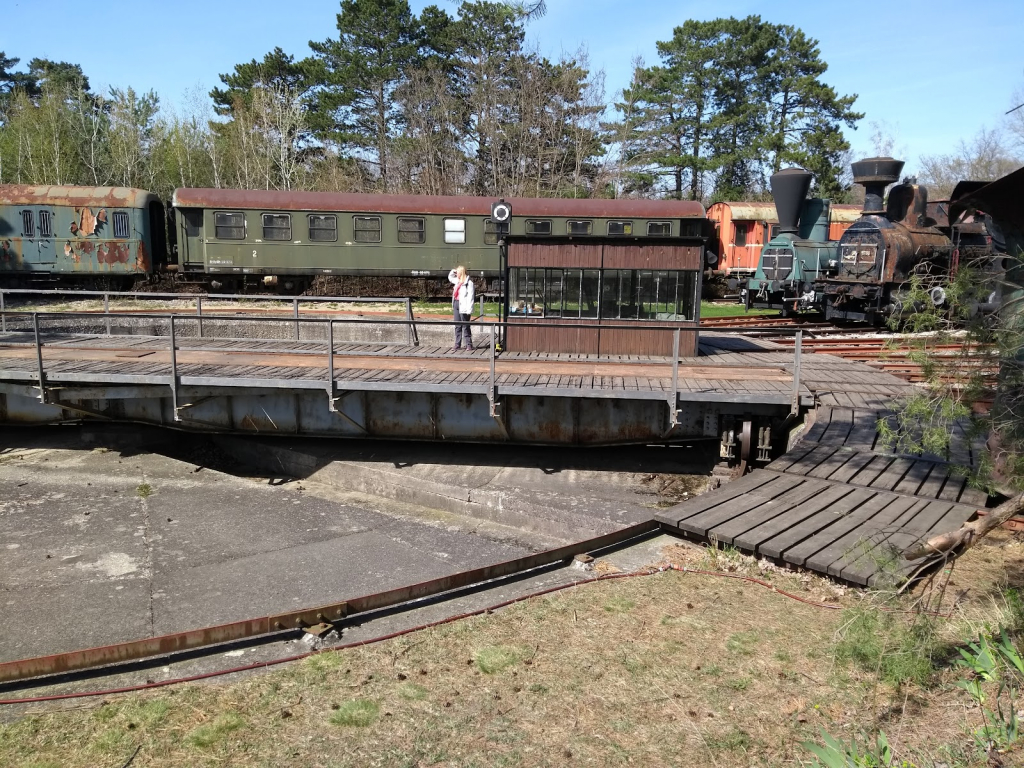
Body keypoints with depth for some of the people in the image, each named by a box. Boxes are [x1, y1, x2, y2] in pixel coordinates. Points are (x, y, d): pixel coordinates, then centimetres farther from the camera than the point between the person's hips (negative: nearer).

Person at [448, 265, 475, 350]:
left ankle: (469, 344, 7)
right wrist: (453, 271, 15)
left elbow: (470, 297, -17)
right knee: (457, 326, 10)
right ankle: (457, 344, 15)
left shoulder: (468, 283, -13)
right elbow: (450, 278, 35)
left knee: (465, 326, -1)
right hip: (456, 304, 8)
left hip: (463, 307, -8)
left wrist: (469, 310, -22)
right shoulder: (458, 281, 14)